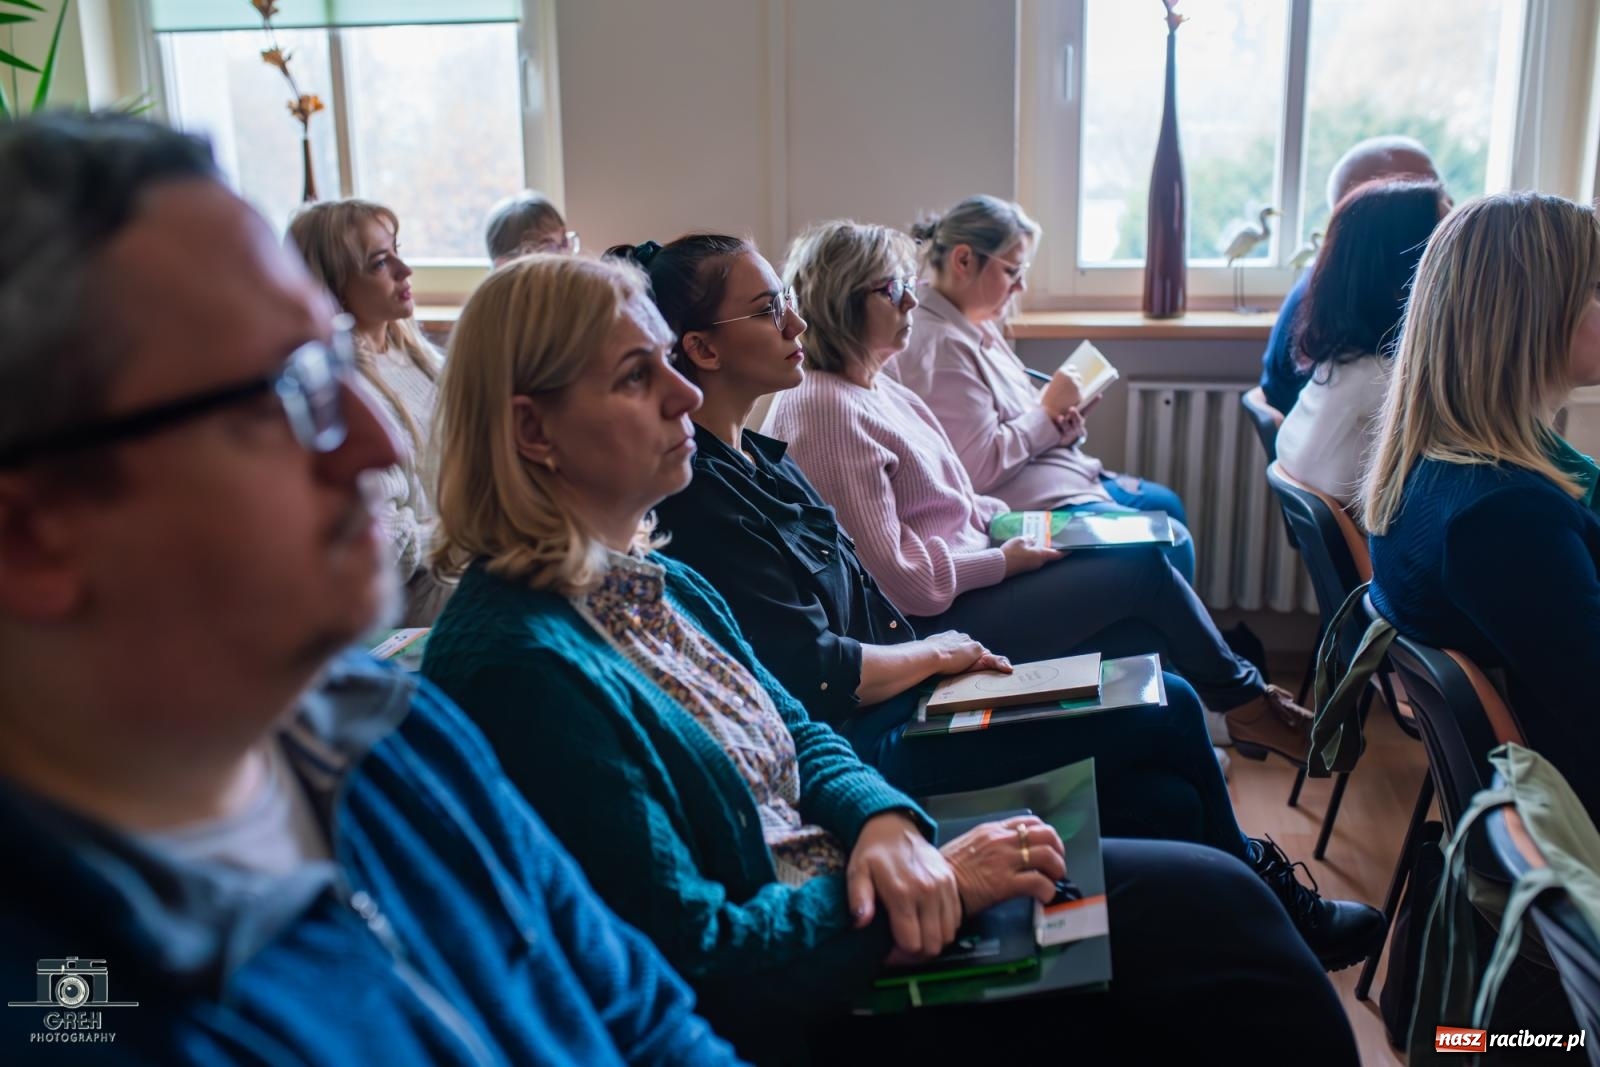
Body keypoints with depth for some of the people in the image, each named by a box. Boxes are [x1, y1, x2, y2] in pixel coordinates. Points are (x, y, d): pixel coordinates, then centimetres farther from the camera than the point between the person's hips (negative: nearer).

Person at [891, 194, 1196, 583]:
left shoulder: (975, 324, 8)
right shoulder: (938, 346, -25)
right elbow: (980, 468, -27)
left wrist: (1060, 421, -3)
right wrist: (1048, 411, -16)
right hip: (1024, 505, -11)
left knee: (1166, 504, 21)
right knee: (1169, 545, -10)